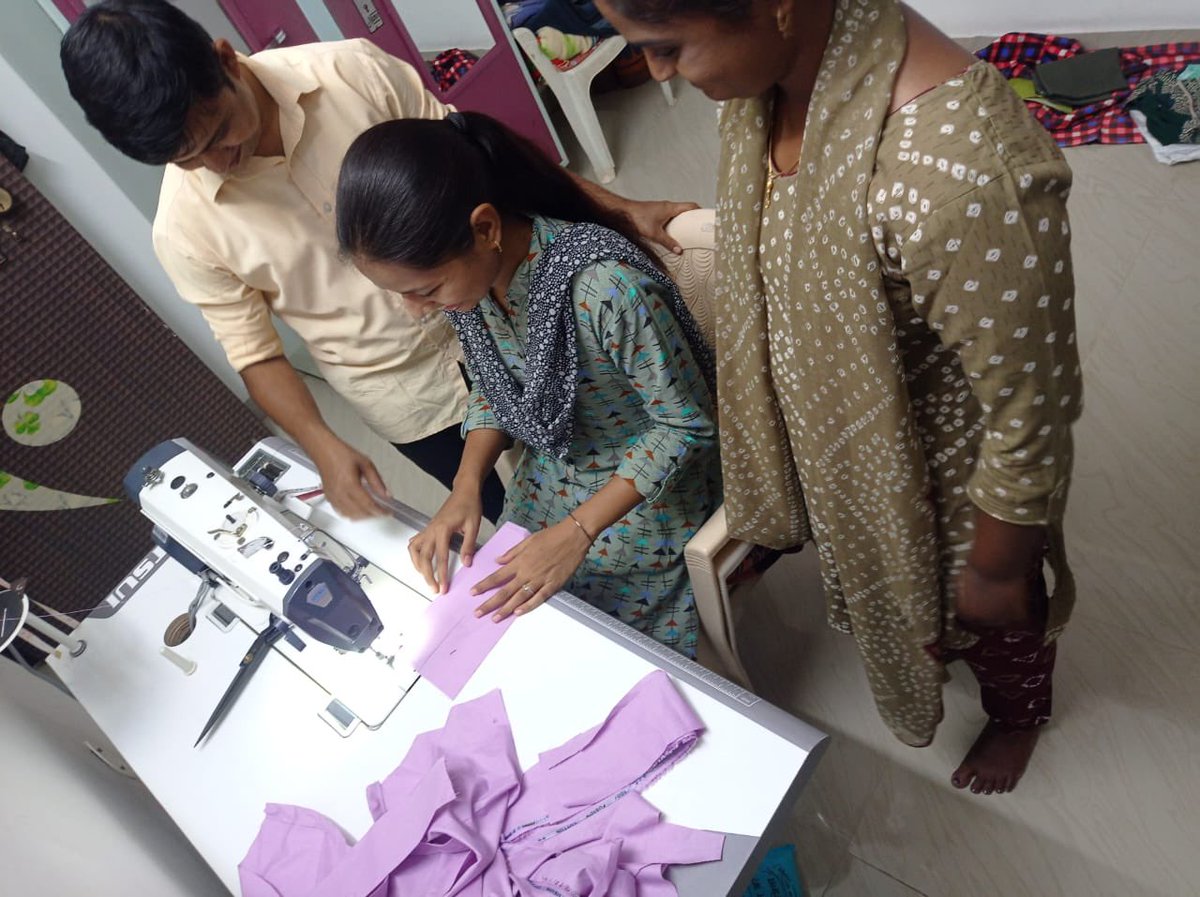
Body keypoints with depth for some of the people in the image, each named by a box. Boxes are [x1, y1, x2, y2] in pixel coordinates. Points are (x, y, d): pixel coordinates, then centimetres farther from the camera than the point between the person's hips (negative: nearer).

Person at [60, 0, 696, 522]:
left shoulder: (354, 72, -16)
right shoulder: (185, 230, -15)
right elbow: (255, 354, -6)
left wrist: (618, 208, -9)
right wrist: (323, 446, -21)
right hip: (406, 398, -1)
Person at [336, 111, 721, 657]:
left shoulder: (606, 288, -37)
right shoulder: (461, 274, -15)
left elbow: (687, 425, -24)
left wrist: (577, 531, -25)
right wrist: (466, 485, -12)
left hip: (649, 487, -5)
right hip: (550, 475, 6)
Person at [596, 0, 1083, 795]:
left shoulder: (958, 172, -42)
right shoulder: (767, 75, -17)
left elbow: (1031, 411, -28)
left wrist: (997, 570, -13)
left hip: (949, 481, -6)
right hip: (843, 442, 6)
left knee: (986, 611, 28)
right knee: (894, 583, 35)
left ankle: (1018, 713, 65)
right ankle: (930, 652, 71)